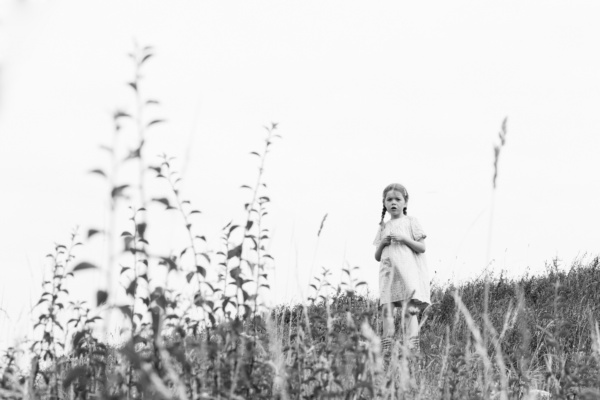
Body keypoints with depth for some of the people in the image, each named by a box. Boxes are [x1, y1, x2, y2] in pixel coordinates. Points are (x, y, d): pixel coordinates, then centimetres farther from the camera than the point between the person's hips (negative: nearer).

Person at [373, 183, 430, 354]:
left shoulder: (411, 221, 7)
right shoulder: (383, 227, 18)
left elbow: (422, 247, 0)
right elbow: (377, 257, 19)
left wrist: (403, 238, -12)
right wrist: (382, 243, -1)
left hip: (408, 270, -4)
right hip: (388, 273, 4)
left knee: (409, 310, -12)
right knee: (386, 309, -6)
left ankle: (412, 346, -15)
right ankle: (387, 347, -5)